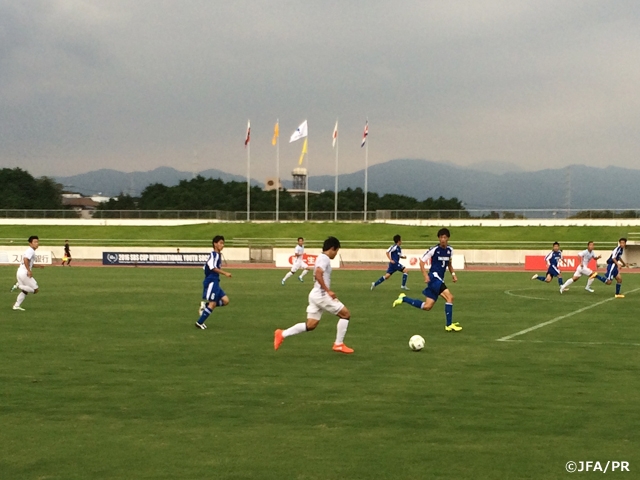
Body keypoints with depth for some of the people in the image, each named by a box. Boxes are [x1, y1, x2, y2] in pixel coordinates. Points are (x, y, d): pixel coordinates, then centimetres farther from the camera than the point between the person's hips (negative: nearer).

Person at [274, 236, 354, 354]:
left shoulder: (321, 258, 19)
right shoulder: (325, 258, -12)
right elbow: (318, 275, -27)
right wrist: (328, 291, -26)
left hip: (316, 294, 10)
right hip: (322, 295, -10)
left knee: (310, 325, 9)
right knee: (346, 314, 0)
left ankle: (282, 334, 2)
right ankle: (339, 345, 4)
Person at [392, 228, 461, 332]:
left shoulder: (450, 250, 9)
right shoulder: (434, 250, -10)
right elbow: (422, 261, -4)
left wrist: (453, 274, 8)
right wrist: (425, 276, -16)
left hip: (439, 280, 7)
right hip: (433, 277, -7)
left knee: (427, 307, 5)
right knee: (449, 297, -22)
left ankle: (403, 298, 21)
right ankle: (449, 325, -16)